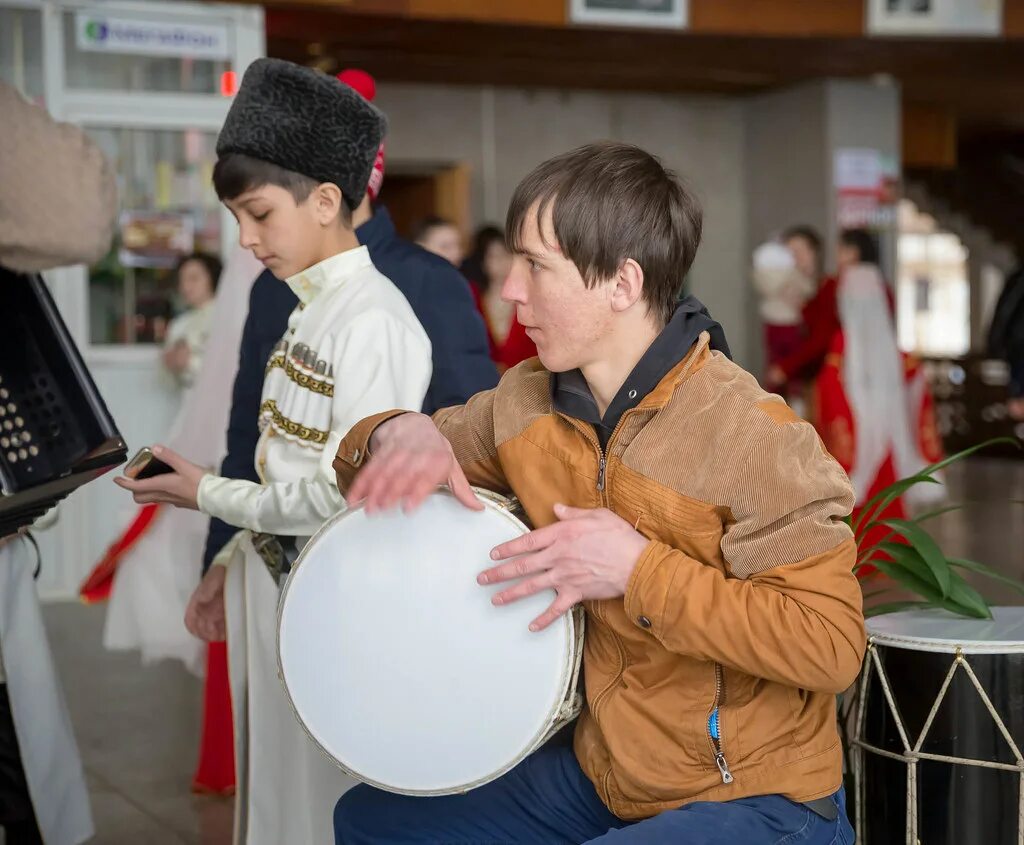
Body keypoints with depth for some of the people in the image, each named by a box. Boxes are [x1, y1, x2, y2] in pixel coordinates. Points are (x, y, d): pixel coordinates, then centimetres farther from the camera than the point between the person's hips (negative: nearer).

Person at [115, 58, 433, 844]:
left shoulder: (373, 320, -19)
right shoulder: (313, 307, 8)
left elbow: (347, 494, -21)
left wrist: (210, 495, -10)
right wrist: (233, 568, 12)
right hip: (278, 583, 8)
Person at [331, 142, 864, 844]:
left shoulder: (753, 439, -23)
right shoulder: (525, 404, -1)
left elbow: (832, 645, -24)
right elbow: (379, 466, 11)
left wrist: (641, 571, -28)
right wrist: (401, 436, -14)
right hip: (602, 778, 7)